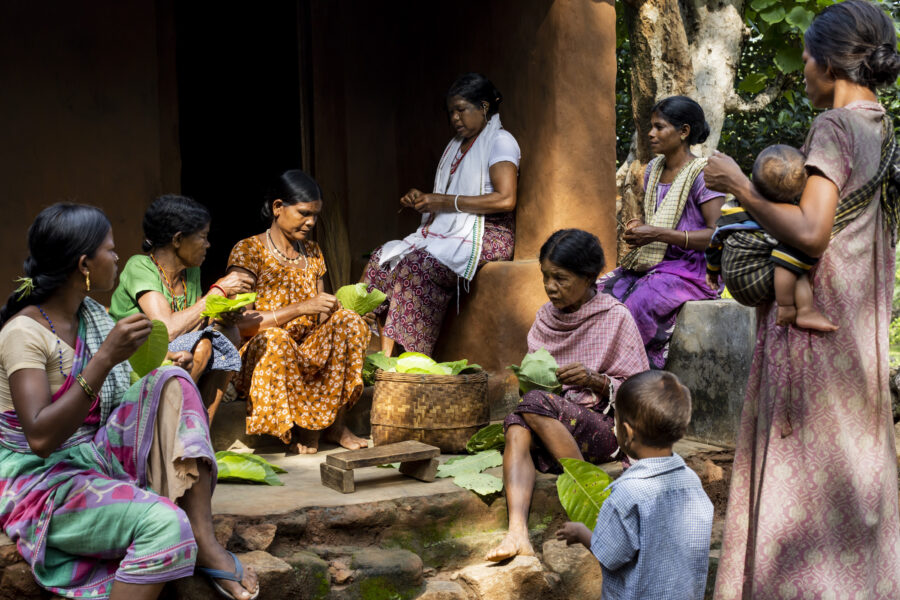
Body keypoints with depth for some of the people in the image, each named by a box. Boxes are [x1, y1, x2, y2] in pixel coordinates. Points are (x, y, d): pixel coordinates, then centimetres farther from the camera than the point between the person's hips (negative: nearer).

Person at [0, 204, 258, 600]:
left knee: (173, 383, -9)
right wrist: (104, 359, -34)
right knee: (165, 524, -32)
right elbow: (41, 438, -30)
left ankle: (204, 540, -18)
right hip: (39, 482, -9)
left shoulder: (90, 314, 8)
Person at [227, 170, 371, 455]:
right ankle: (304, 424, -18)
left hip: (309, 355, 5)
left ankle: (333, 421, -17)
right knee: (275, 338, -39)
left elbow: (320, 320, 13)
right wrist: (301, 308, -27)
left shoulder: (312, 252, 14)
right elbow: (241, 323, -19)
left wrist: (333, 309, -12)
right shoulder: (248, 251, -7)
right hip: (260, 359, -5)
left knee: (350, 321, -20)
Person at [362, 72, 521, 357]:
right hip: (449, 233, 8)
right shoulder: (456, 146, 23)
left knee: (415, 265, -30)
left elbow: (506, 199, -18)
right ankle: (384, 353, -24)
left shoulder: (500, 142, -4)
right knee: (384, 257, -15)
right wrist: (422, 199, 2)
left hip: (486, 237, -8)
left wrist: (445, 202, -17)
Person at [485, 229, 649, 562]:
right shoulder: (546, 317, 15)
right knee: (517, 427, -31)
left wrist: (594, 380, -19)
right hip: (548, 425, 4)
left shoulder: (616, 318, 0)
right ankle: (517, 532, -51)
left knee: (535, 404, -32)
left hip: (603, 427, -4)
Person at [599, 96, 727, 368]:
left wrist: (658, 234, -21)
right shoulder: (653, 169, 14)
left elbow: (718, 235, -19)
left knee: (635, 305, -32)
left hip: (690, 269, -8)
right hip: (650, 264, 8)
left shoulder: (702, 175, -11)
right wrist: (637, 229, 2)